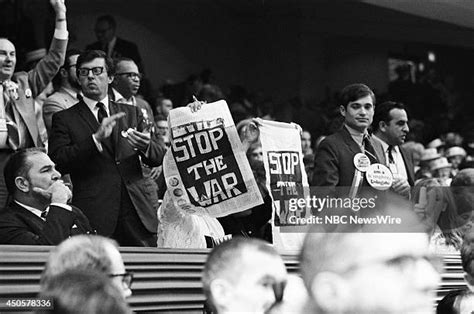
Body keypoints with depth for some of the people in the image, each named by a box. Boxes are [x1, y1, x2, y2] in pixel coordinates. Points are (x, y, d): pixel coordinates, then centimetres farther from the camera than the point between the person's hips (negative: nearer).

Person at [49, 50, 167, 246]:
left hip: (137, 213, 3)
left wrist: (146, 147, -12)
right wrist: (96, 139, -16)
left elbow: (159, 157, 11)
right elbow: (58, 162, -6)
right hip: (94, 216, -3)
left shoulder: (131, 113, 18)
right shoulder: (64, 119, 8)